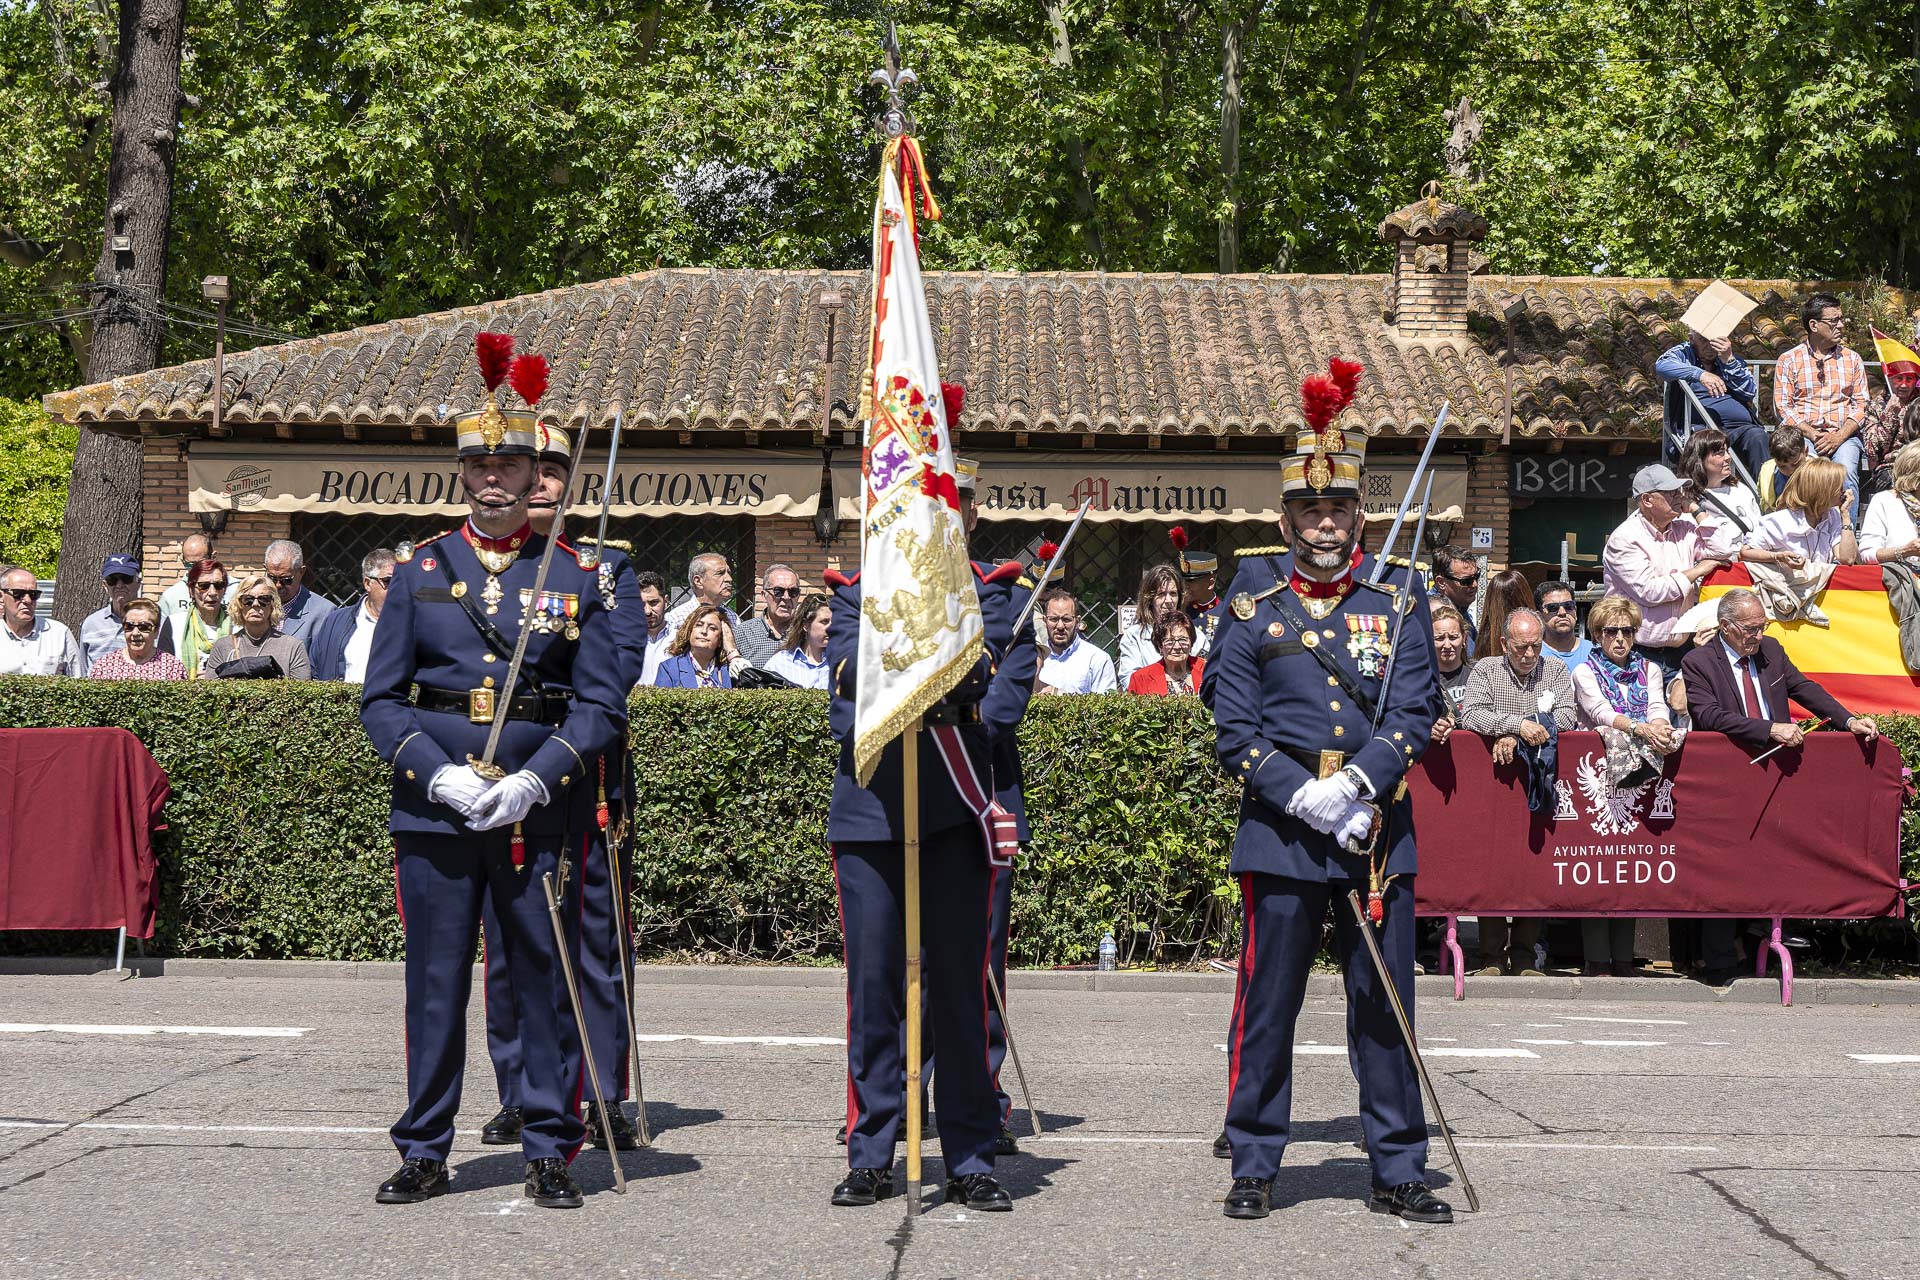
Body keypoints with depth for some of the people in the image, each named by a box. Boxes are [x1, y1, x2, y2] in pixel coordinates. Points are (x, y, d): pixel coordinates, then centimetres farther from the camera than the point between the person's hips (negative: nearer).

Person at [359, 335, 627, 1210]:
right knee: (435, 982, 6)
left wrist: (535, 779, -12)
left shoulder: (574, 576, 6)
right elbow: (381, 700, 5)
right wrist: (440, 776, -11)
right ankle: (424, 1152, 17)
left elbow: (602, 704, 2)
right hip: (434, 809, 1)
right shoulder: (419, 571, 7)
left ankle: (549, 1152, 15)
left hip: (542, 809, 0)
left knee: (547, 980, 4)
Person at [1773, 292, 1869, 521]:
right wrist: (1812, 435, -13)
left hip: (1843, 435, 1)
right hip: (1803, 434, -1)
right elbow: (1782, 407, 1)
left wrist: (1839, 437, -9)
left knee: (1846, 470, -31)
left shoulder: (1852, 359, 15)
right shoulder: (1789, 360, 8)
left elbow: (1860, 405, 9)